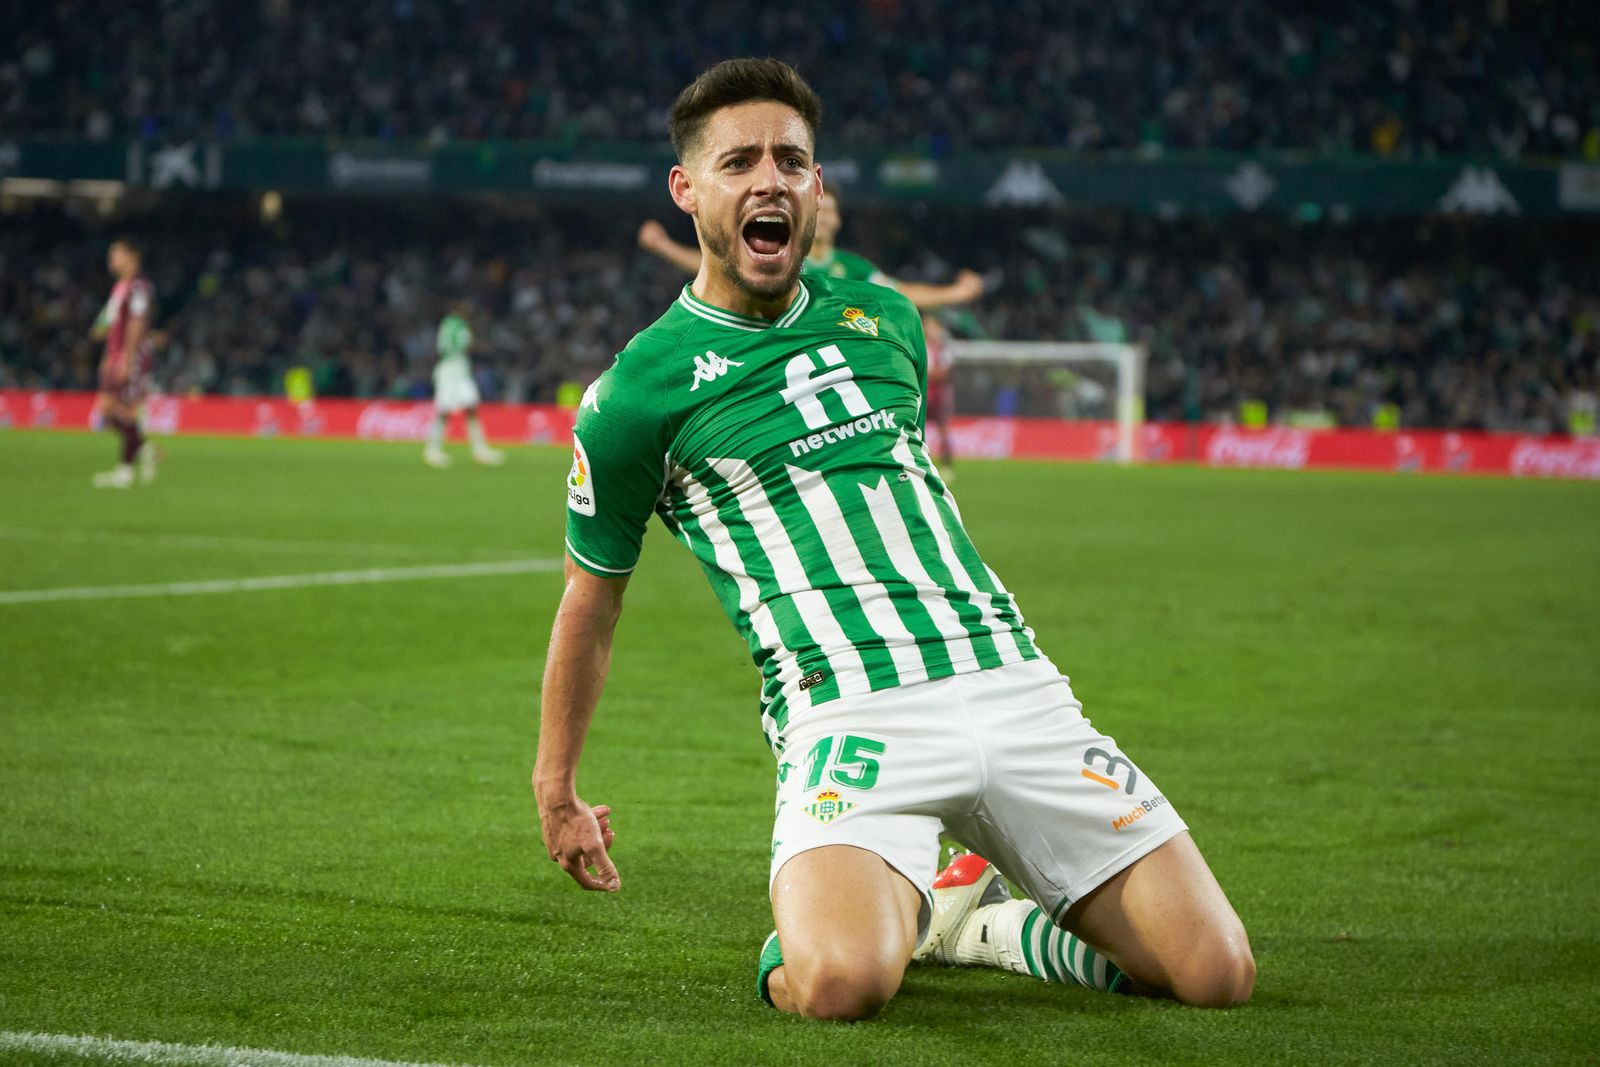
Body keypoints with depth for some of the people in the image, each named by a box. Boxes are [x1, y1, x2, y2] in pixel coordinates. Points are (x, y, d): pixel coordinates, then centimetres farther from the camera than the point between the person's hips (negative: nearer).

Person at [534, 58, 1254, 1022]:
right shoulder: (637, 392, 2)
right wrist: (557, 790, 18)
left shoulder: (885, 320, 16)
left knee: (1218, 977, -6)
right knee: (836, 985, -33)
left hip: (1013, 682, 4)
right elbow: (592, 597, 13)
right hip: (852, 716, -4)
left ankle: (968, 913, 20)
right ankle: (891, 908, 6)